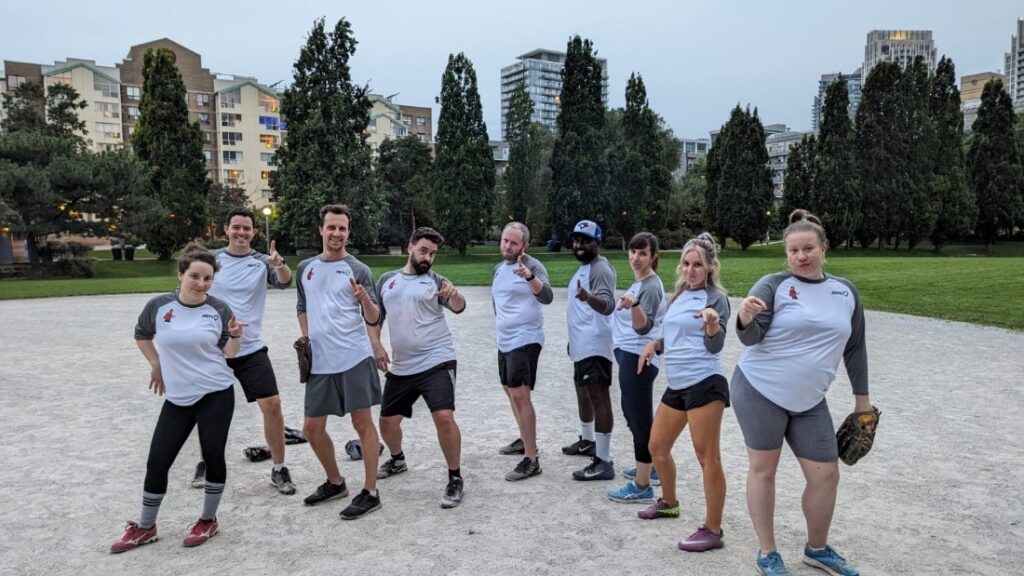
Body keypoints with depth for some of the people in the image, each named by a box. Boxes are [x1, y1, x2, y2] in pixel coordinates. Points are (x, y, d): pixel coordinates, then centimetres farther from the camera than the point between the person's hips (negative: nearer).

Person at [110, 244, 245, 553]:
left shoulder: (219, 309, -6)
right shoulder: (159, 306, -4)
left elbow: (229, 353, -1)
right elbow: (142, 336, 16)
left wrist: (235, 335, -20)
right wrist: (156, 365, 13)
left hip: (217, 395, -2)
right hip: (177, 398, 2)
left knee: (213, 457, 4)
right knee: (157, 461, 7)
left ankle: (208, 520, 25)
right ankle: (145, 527, 27)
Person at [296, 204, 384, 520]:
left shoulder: (358, 269, -2)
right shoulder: (305, 268, 12)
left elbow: (373, 319, -6)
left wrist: (363, 298, -25)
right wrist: (306, 340, 12)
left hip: (354, 357, -5)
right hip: (319, 362, 5)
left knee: (362, 421, -2)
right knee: (312, 428, 11)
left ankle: (370, 493, 9)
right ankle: (335, 483, 32)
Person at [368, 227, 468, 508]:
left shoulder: (436, 280, -2)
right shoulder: (386, 280, 10)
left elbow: (458, 307, -19)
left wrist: (455, 295, -42)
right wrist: (376, 345, 1)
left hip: (437, 362, -5)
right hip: (400, 367, 5)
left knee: (444, 416, -20)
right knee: (387, 420, 16)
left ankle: (455, 479, -2)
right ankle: (397, 460, 47)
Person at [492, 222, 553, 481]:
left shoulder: (532, 265, -13)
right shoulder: (499, 268, 11)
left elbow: (547, 297, -28)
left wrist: (529, 277, -44)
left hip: (525, 340, -9)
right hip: (504, 341, 9)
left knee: (520, 394, -15)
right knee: (509, 390, 19)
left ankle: (531, 460, -11)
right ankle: (525, 439, 37)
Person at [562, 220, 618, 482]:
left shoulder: (600, 269, -16)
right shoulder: (583, 267, 16)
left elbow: (607, 305, -32)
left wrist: (587, 296, -52)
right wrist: (573, 339, 28)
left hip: (594, 346, -11)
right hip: (582, 345, 11)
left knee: (599, 397, -11)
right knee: (583, 392, 23)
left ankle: (603, 462, -10)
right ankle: (587, 441, 41)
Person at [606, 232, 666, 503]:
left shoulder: (651, 287, -17)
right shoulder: (639, 282, 13)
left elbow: (643, 327, -30)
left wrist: (634, 305, -45)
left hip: (638, 359, -11)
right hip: (631, 356, 11)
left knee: (639, 419, -4)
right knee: (637, 415, 20)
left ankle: (642, 486, 3)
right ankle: (649, 468, 35)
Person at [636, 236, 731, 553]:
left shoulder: (716, 297, -7)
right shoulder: (677, 296, 14)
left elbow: (715, 345, -16)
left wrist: (712, 323, -36)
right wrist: (654, 344, 4)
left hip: (705, 384, -8)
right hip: (676, 385, 8)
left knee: (707, 457, -5)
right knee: (656, 447, 17)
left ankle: (712, 530, 6)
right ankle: (669, 503, 40)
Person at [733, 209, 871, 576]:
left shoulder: (846, 292, 6)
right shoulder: (773, 285, -8)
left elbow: (855, 348, 14)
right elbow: (751, 338, -14)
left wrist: (862, 397, 16)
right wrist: (746, 318, -37)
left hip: (809, 402, 5)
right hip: (759, 391, -4)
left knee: (826, 475, 7)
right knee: (763, 469, 3)